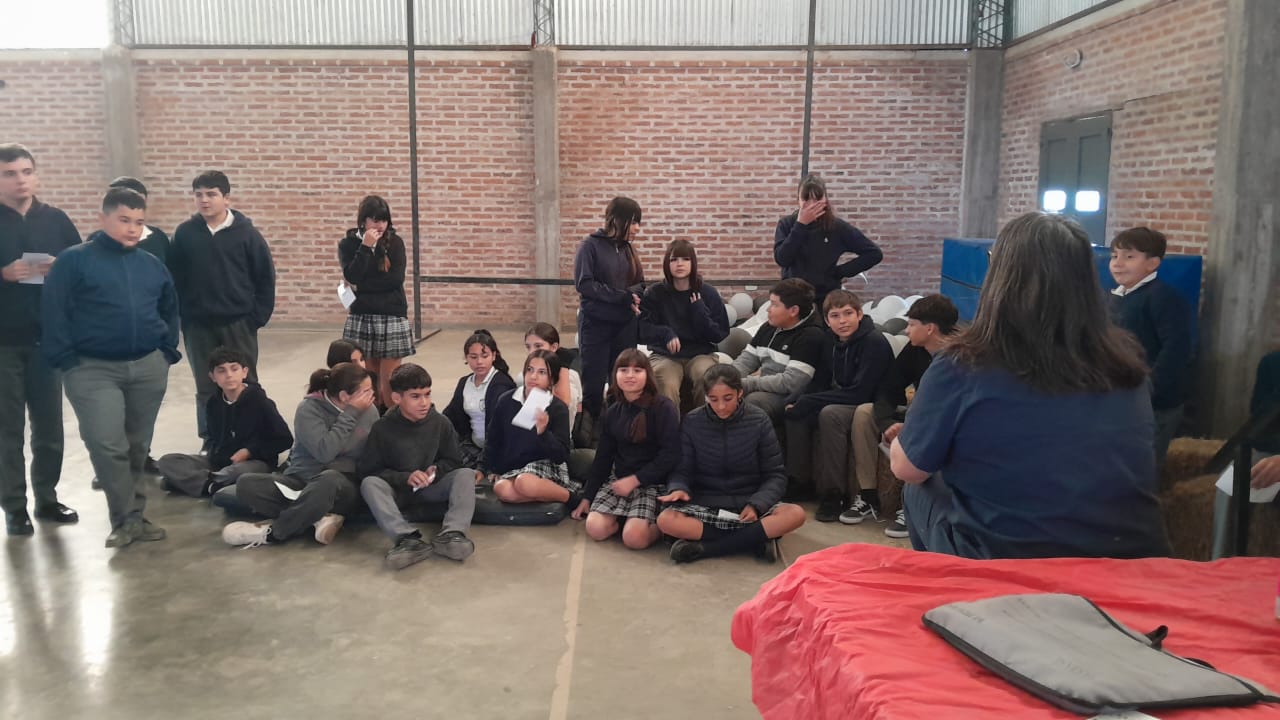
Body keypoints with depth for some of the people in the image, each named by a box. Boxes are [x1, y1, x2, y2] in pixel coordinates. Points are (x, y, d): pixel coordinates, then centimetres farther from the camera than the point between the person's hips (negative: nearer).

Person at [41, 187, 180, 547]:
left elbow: (170, 310, 21)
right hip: (94, 369, -4)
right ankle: (126, 518, 2)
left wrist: (168, 351, 12)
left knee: (138, 445, 11)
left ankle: (133, 516, 23)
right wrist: (66, 360, -12)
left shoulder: (153, 265, 9)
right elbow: (55, 313, -7)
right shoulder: (74, 260, -5)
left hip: (149, 367, 4)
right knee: (107, 445, -12)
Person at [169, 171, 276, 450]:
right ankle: (211, 441, 20)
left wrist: (258, 316, -6)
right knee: (206, 386, 10)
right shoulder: (185, 233, 1)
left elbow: (265, 277, -2)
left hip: (239, 323, -2)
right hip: (198, 325, 2)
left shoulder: (246, 233, -4)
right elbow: (174, 278, 6)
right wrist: (181, 315, 0)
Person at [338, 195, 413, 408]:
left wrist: (363, 287, -11)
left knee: (389, 378, -2)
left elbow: (396, 278, -9)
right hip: (361, 318, 1)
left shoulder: (395, 243, 3)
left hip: (392, 317, -1)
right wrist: (366, 247, -15)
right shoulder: (348, 244, 3)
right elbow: (352, 277, -12)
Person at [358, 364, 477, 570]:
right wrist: (405, 478, -21)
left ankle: (450, 534, -43)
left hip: (432, 488, 2)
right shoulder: (383, 428, -8)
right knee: (369, 484, -31)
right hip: (396, 491, -2)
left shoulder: (441, 423, -1)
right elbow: (369, 470, -8)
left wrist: (436, 470, -15)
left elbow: (454, 461, 7)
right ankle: (408, 539, -50)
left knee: (466, 474, -22)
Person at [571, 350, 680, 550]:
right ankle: (629, 518, 9)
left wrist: (634, 480, -17)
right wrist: (587, 497, 12)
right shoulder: (612, 412, 8)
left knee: (634, 538, -25)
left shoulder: (663, 407, -10)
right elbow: (603, 457, 14)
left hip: (653, 483, -5)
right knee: (595, 529, -17)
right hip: (618, 479, 5)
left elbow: (671, 454, -16)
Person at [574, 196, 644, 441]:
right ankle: (589, 431, 11)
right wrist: (623, 297, -19)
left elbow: (638, 283, 14)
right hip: (596, 325, -5)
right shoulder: (591, 246, -7)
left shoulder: (628, 248, 9)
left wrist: (637, 298, -9)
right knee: (593, 386, 0)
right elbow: (583, 284, -16)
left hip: (625, 326, 5)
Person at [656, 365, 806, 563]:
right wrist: (678, 488, -22)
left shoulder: (758, 421, -3)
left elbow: (775, 475, 0)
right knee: (665, 520, -30)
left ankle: (704, 548, -25)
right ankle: (755, 540, -25)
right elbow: (682, 470, 2)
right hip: (705, 505, 0)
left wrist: (756, 505, -18)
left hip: (748, 505, 0)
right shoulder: (692, 422, -2)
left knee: (796, 514, -29)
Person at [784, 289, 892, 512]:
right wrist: (798, 399, -16)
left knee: (830, 414, -33)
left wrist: (807, 402, -24)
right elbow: (821, 381, 7)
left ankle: (834, 495, -25)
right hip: (840, 400, 8)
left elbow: (860, 393, -25)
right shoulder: (831, 339, 4)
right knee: (796, 411, -9)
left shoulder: (875, 342, -20)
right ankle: (799, 482, 0)